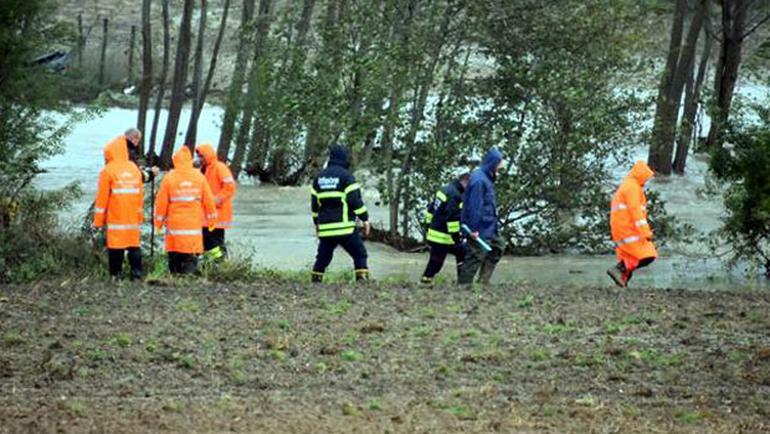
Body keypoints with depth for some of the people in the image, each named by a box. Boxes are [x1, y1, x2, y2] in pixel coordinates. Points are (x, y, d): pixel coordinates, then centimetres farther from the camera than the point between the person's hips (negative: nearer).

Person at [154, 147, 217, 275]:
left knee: (174, 258, 9)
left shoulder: (169, 178, -4)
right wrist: (211, 218, 17)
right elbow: (208, 200, 5)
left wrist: (159, 221, 11)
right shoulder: (199, 177, 1)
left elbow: (161, 202, -1)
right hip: (194, 225, 0)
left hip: (174, 224, 0)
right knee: (191, 258, -1)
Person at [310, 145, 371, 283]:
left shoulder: (319, 177, 13)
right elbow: (355, 200, -12)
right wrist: (365, 218, -5)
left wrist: (316, 222, 29)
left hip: (325, 228, 5)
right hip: (344, 227, -5)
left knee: (322, 258, 17)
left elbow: (314, 203, 18)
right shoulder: (345, 176, -6)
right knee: (360, 255, 0)